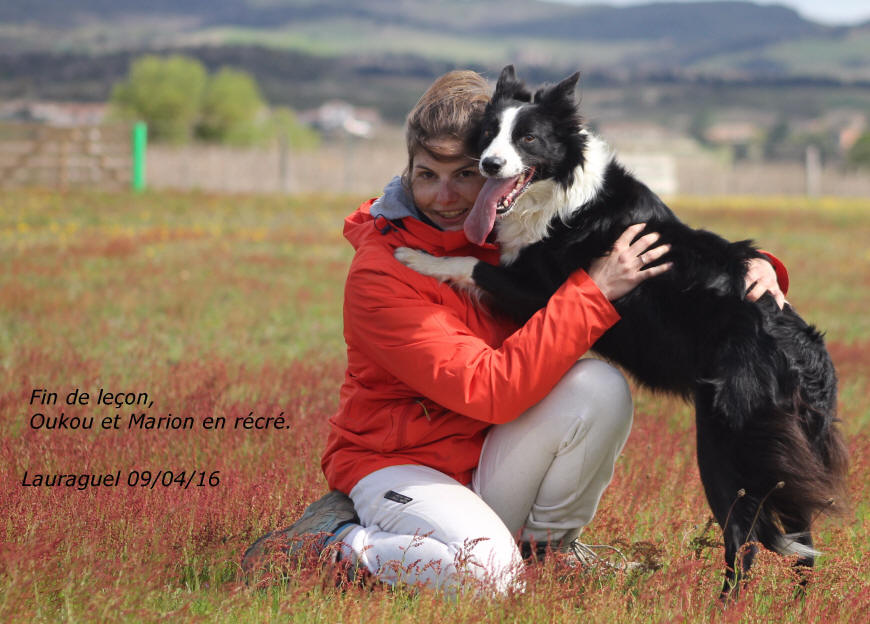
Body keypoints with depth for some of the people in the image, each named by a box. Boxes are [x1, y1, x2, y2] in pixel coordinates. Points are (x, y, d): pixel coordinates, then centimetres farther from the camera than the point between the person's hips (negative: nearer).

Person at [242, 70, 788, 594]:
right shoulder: (380, 275, -21)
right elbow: (490, 391, -30)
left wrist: (752, 268, -16)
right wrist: (592, 291, -30)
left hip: (498, 466, 5)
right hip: (398, 465, -5)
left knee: (600, 387, -21)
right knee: (485, 571, -35)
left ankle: (547, 544, 0)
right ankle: (337, 538, -6)